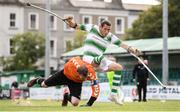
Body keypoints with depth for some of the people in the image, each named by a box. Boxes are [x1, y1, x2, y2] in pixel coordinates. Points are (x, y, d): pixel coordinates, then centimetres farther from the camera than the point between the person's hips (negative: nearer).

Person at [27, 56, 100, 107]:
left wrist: (89, 104, -42)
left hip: (76, 82, 0)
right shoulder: (73, 63, -44)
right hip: (65, 74, 0)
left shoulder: (91, 74, -42)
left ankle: (67, 96, 23)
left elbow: (96, 88, -37)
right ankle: (38, 80, 54)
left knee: (75, 103, -16)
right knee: (44, 84, 14)